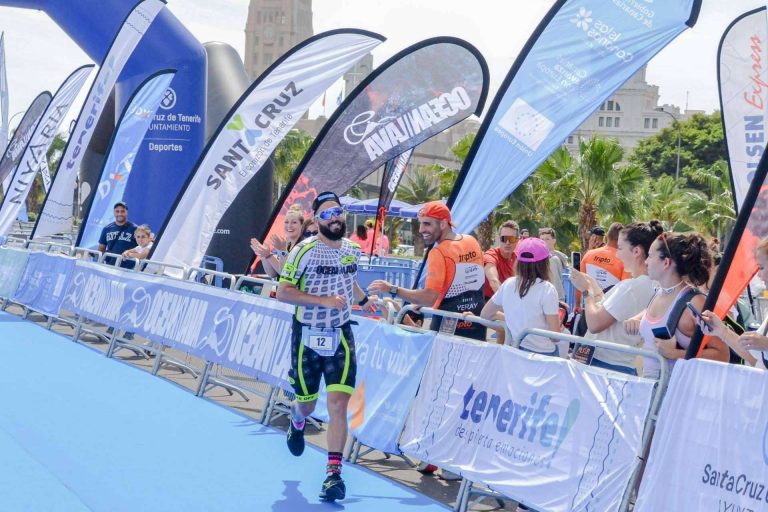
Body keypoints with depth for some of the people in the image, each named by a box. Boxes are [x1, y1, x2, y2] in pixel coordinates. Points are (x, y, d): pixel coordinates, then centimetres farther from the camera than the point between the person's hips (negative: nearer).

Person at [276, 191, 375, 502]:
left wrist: (364, 300, 33)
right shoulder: (305, 250, -12)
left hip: (340, 337, 3)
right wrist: (324, 300, -23)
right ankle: (296, 422, 51)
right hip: (307, 337, -2)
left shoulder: (353, 251, 4)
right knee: (306, 405, 13)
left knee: (338, 405, -10)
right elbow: (283, 292, -17)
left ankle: (333, 473, -5)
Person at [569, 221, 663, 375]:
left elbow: (595, 324, -19)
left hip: (606, 365, -9)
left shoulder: (631, 286, -19)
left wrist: (586, 290, -6)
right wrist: (594, 287, 6)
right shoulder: (651, 285, 9)